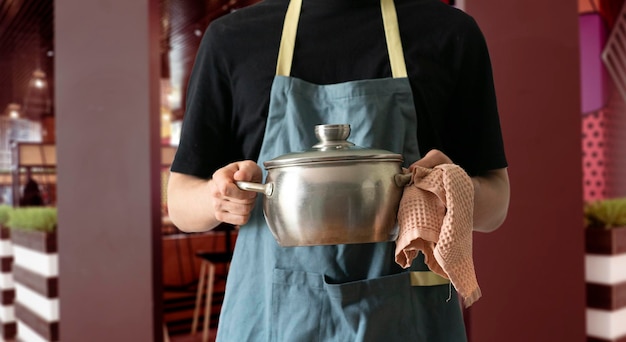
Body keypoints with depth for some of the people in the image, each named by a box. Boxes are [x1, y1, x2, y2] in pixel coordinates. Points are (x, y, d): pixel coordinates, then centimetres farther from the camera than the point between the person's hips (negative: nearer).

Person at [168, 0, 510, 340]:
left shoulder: (452, 32, 0)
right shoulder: (229, 38, 1)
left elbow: (493, 208, 3)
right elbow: (180, 201, 4)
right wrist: (216, 196, -18)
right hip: (269, 314, 1)